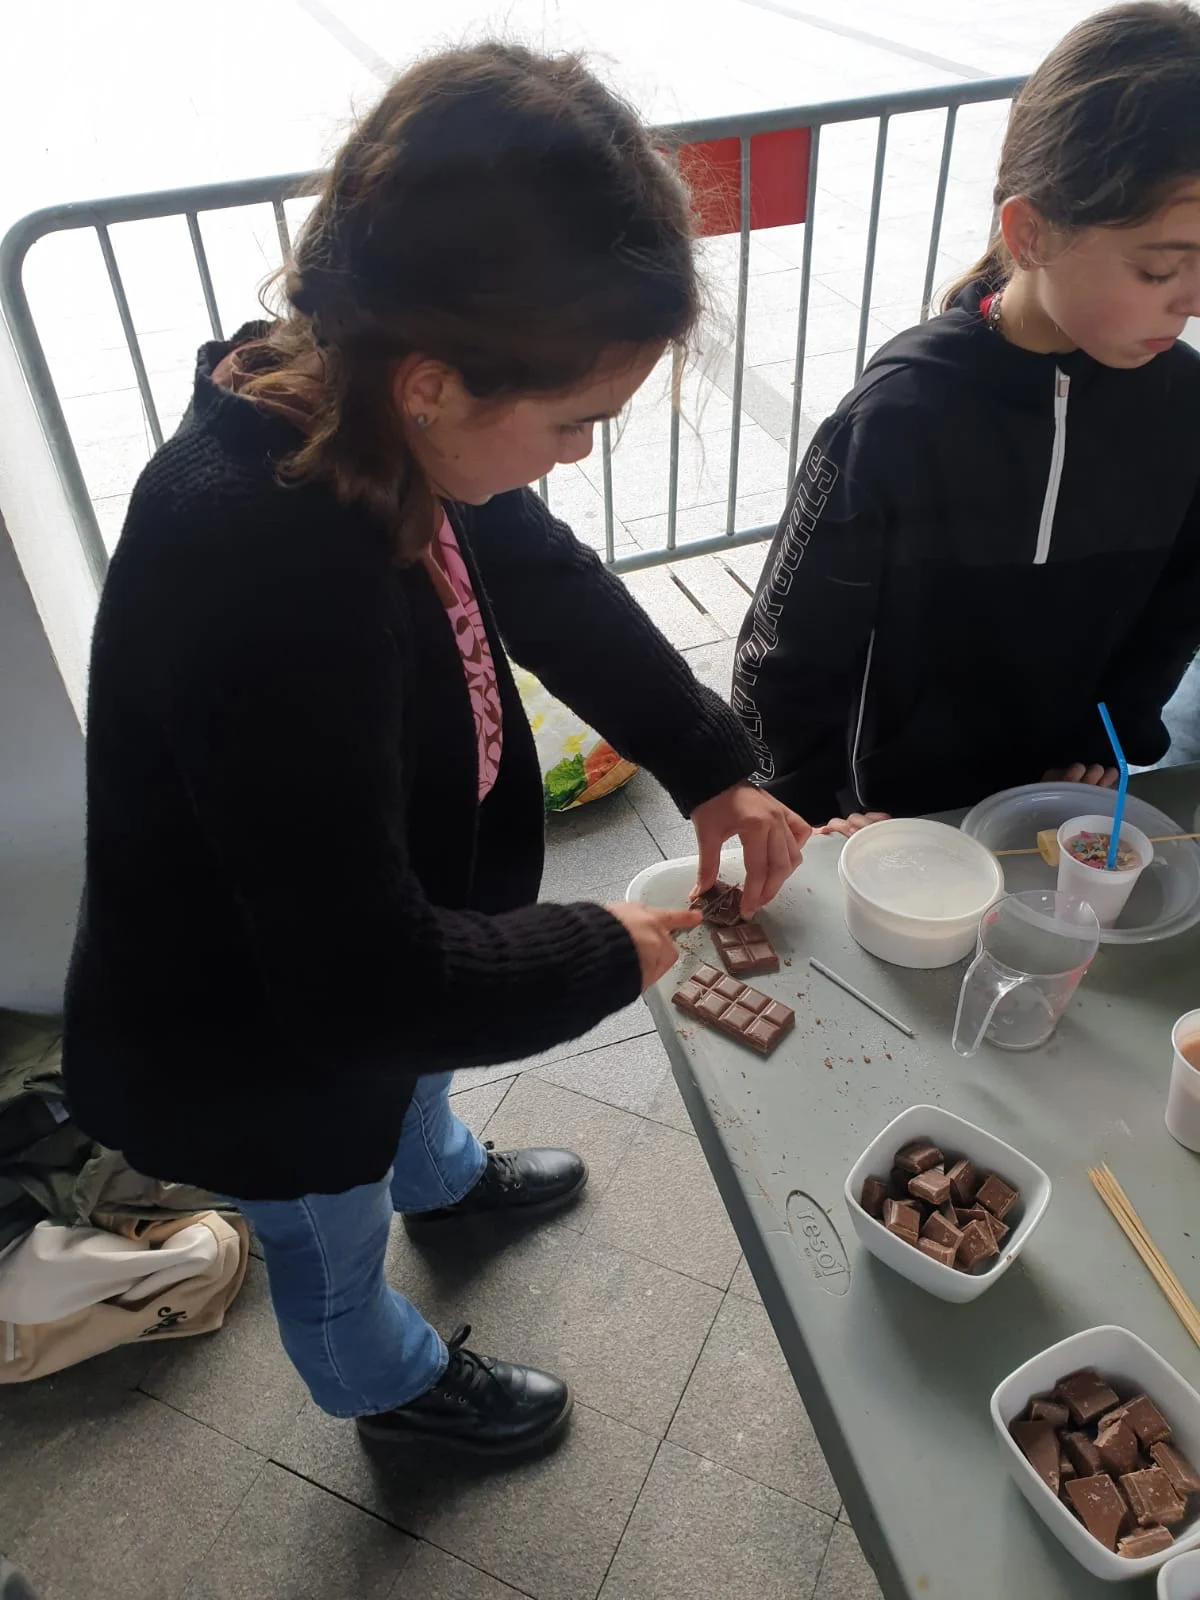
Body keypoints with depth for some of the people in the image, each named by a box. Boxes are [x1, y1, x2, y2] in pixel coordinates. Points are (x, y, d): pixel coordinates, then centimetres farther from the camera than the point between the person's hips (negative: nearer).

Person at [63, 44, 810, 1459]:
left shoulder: (372, 421, -19)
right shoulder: (259, 575, -44)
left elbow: (546, 580, 0)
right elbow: (366, 981, -37)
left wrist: (710, 767, -7)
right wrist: (603, 956, -21)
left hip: (391, 934, 7)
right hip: (257, 1052, -7)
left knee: (419, 1085, 39)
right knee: (329, 1250, 27)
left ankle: (440, 1177, 73)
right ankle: (392, 1387, 59)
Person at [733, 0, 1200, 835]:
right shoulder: (899, 420, -26)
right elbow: (787, 662, -18)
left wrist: (1106, 749, 1)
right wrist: (829, 814, -14)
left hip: (1067, 805, 5)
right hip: (905, 814, -4)